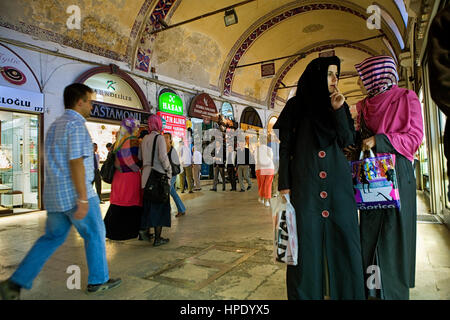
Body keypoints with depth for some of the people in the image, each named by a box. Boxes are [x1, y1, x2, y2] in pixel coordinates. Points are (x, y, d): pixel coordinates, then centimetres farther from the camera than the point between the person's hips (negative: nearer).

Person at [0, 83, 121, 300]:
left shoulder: (54, 125, 16)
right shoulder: (76, 124, -13)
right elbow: (76, 163, -21)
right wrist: (83, 199, -21)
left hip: (54, 195, 9)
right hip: (74, 195, -9)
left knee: (52, 238, 17)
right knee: (95, 235, 7)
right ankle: (98, 280, 20)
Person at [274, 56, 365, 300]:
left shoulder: (339, 104, 13)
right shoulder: (296, 105, 3)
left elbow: (348, 141, 3)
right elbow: (284, 146, -2)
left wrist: (338, 111, -9)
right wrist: (284, 185, -8)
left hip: (338, 182, 4)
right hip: (305, 182, -3)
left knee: (342, 238, 7)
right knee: (307, 241, 2)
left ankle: (346, 292, 25)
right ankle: (306, 293, 21)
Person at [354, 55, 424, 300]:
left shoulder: (406, 98, -1)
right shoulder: (364, 105, 15)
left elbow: (415, 137, -7)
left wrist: (379, 140, -14)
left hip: (397, 175, -5)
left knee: (394, 232, -2)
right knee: (370, 231, 6)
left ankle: (394, 291, 12)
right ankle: (372, 289, 17)